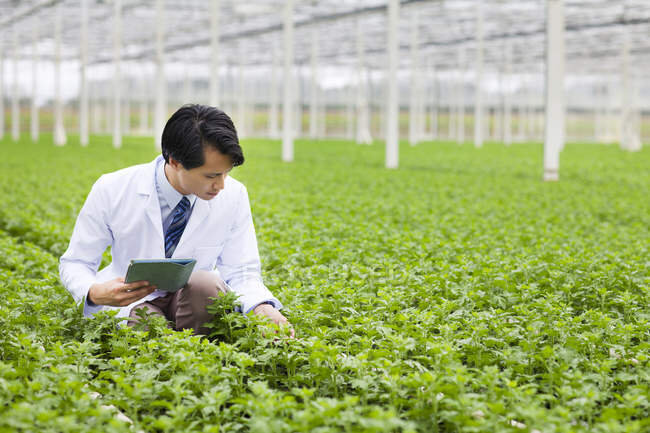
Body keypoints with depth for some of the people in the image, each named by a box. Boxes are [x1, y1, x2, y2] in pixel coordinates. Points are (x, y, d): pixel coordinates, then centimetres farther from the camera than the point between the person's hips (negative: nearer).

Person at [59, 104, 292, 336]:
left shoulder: (234, 195, -10)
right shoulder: (111, 191, -15)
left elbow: (242, 273, -5)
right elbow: (75, 264, -5)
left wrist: (263, 308, -27)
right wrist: (94, 292, -29)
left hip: (194, 297, 2)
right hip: (131, 299, -2)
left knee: (206, 283, -33)